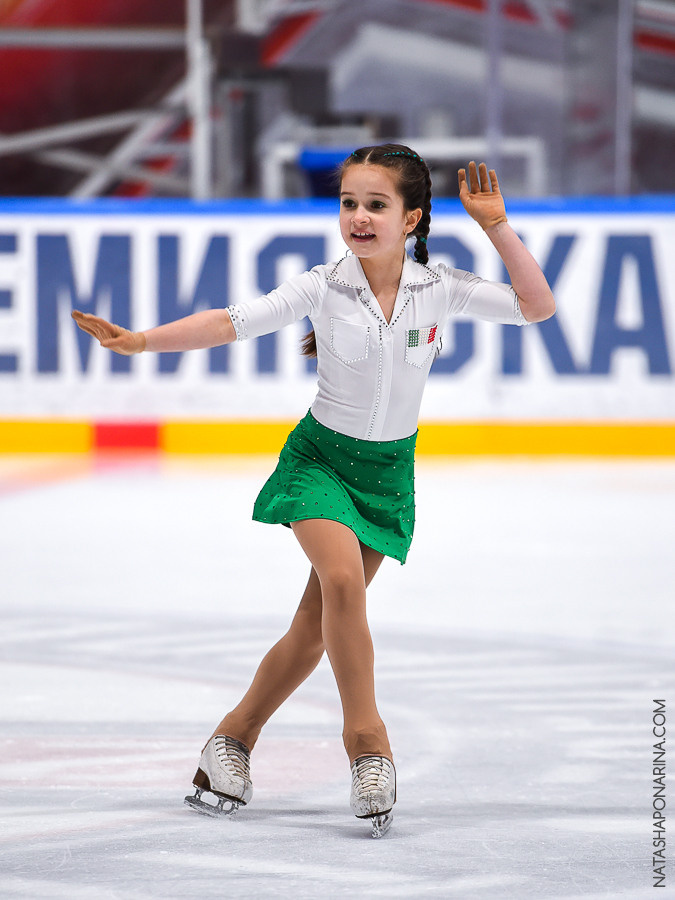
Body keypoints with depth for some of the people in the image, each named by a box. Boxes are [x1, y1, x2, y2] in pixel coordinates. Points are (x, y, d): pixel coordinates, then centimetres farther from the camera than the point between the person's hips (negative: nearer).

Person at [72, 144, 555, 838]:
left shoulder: (441, 290, -10)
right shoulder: (322, 288, -14)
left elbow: (537, 307, -9)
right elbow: (231, 323, -17)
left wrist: (497, 228, -17)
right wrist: (143, 340, -27)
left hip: (390, 469, 2)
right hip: (322, 454, -2)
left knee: (317, 624, 4)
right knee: (342, 578, -28)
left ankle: (235, 735, 23)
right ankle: (366, 739, -16)